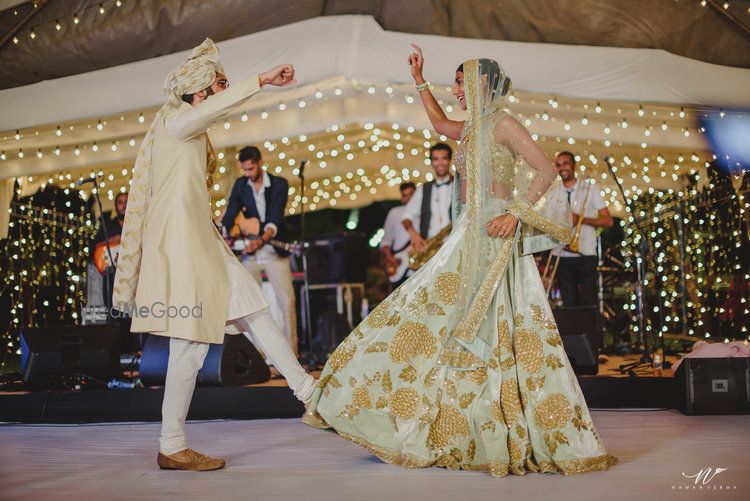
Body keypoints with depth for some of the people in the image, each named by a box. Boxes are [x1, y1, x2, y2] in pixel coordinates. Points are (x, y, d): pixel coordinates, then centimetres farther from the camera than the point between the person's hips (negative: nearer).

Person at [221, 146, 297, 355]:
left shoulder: (279, 184, -8)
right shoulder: (240, 185, 4)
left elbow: (276, 218, -19)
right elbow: (230, 214, -2)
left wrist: (261, 240, -35)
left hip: (275, 252, -3)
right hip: (250, 253, 3)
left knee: (287, 301, -7)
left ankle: (291, 352, -2)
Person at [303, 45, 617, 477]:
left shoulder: (503, 124, -6)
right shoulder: (474, 129, 19)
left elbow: (547, 170, -14)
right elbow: (440, 124, 39)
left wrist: (515, 213, -22)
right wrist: (420, 81, 34)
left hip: (493, 238, -9)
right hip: (469, 237, 9)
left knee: (498, 333, -9)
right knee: (440, 322, 6)